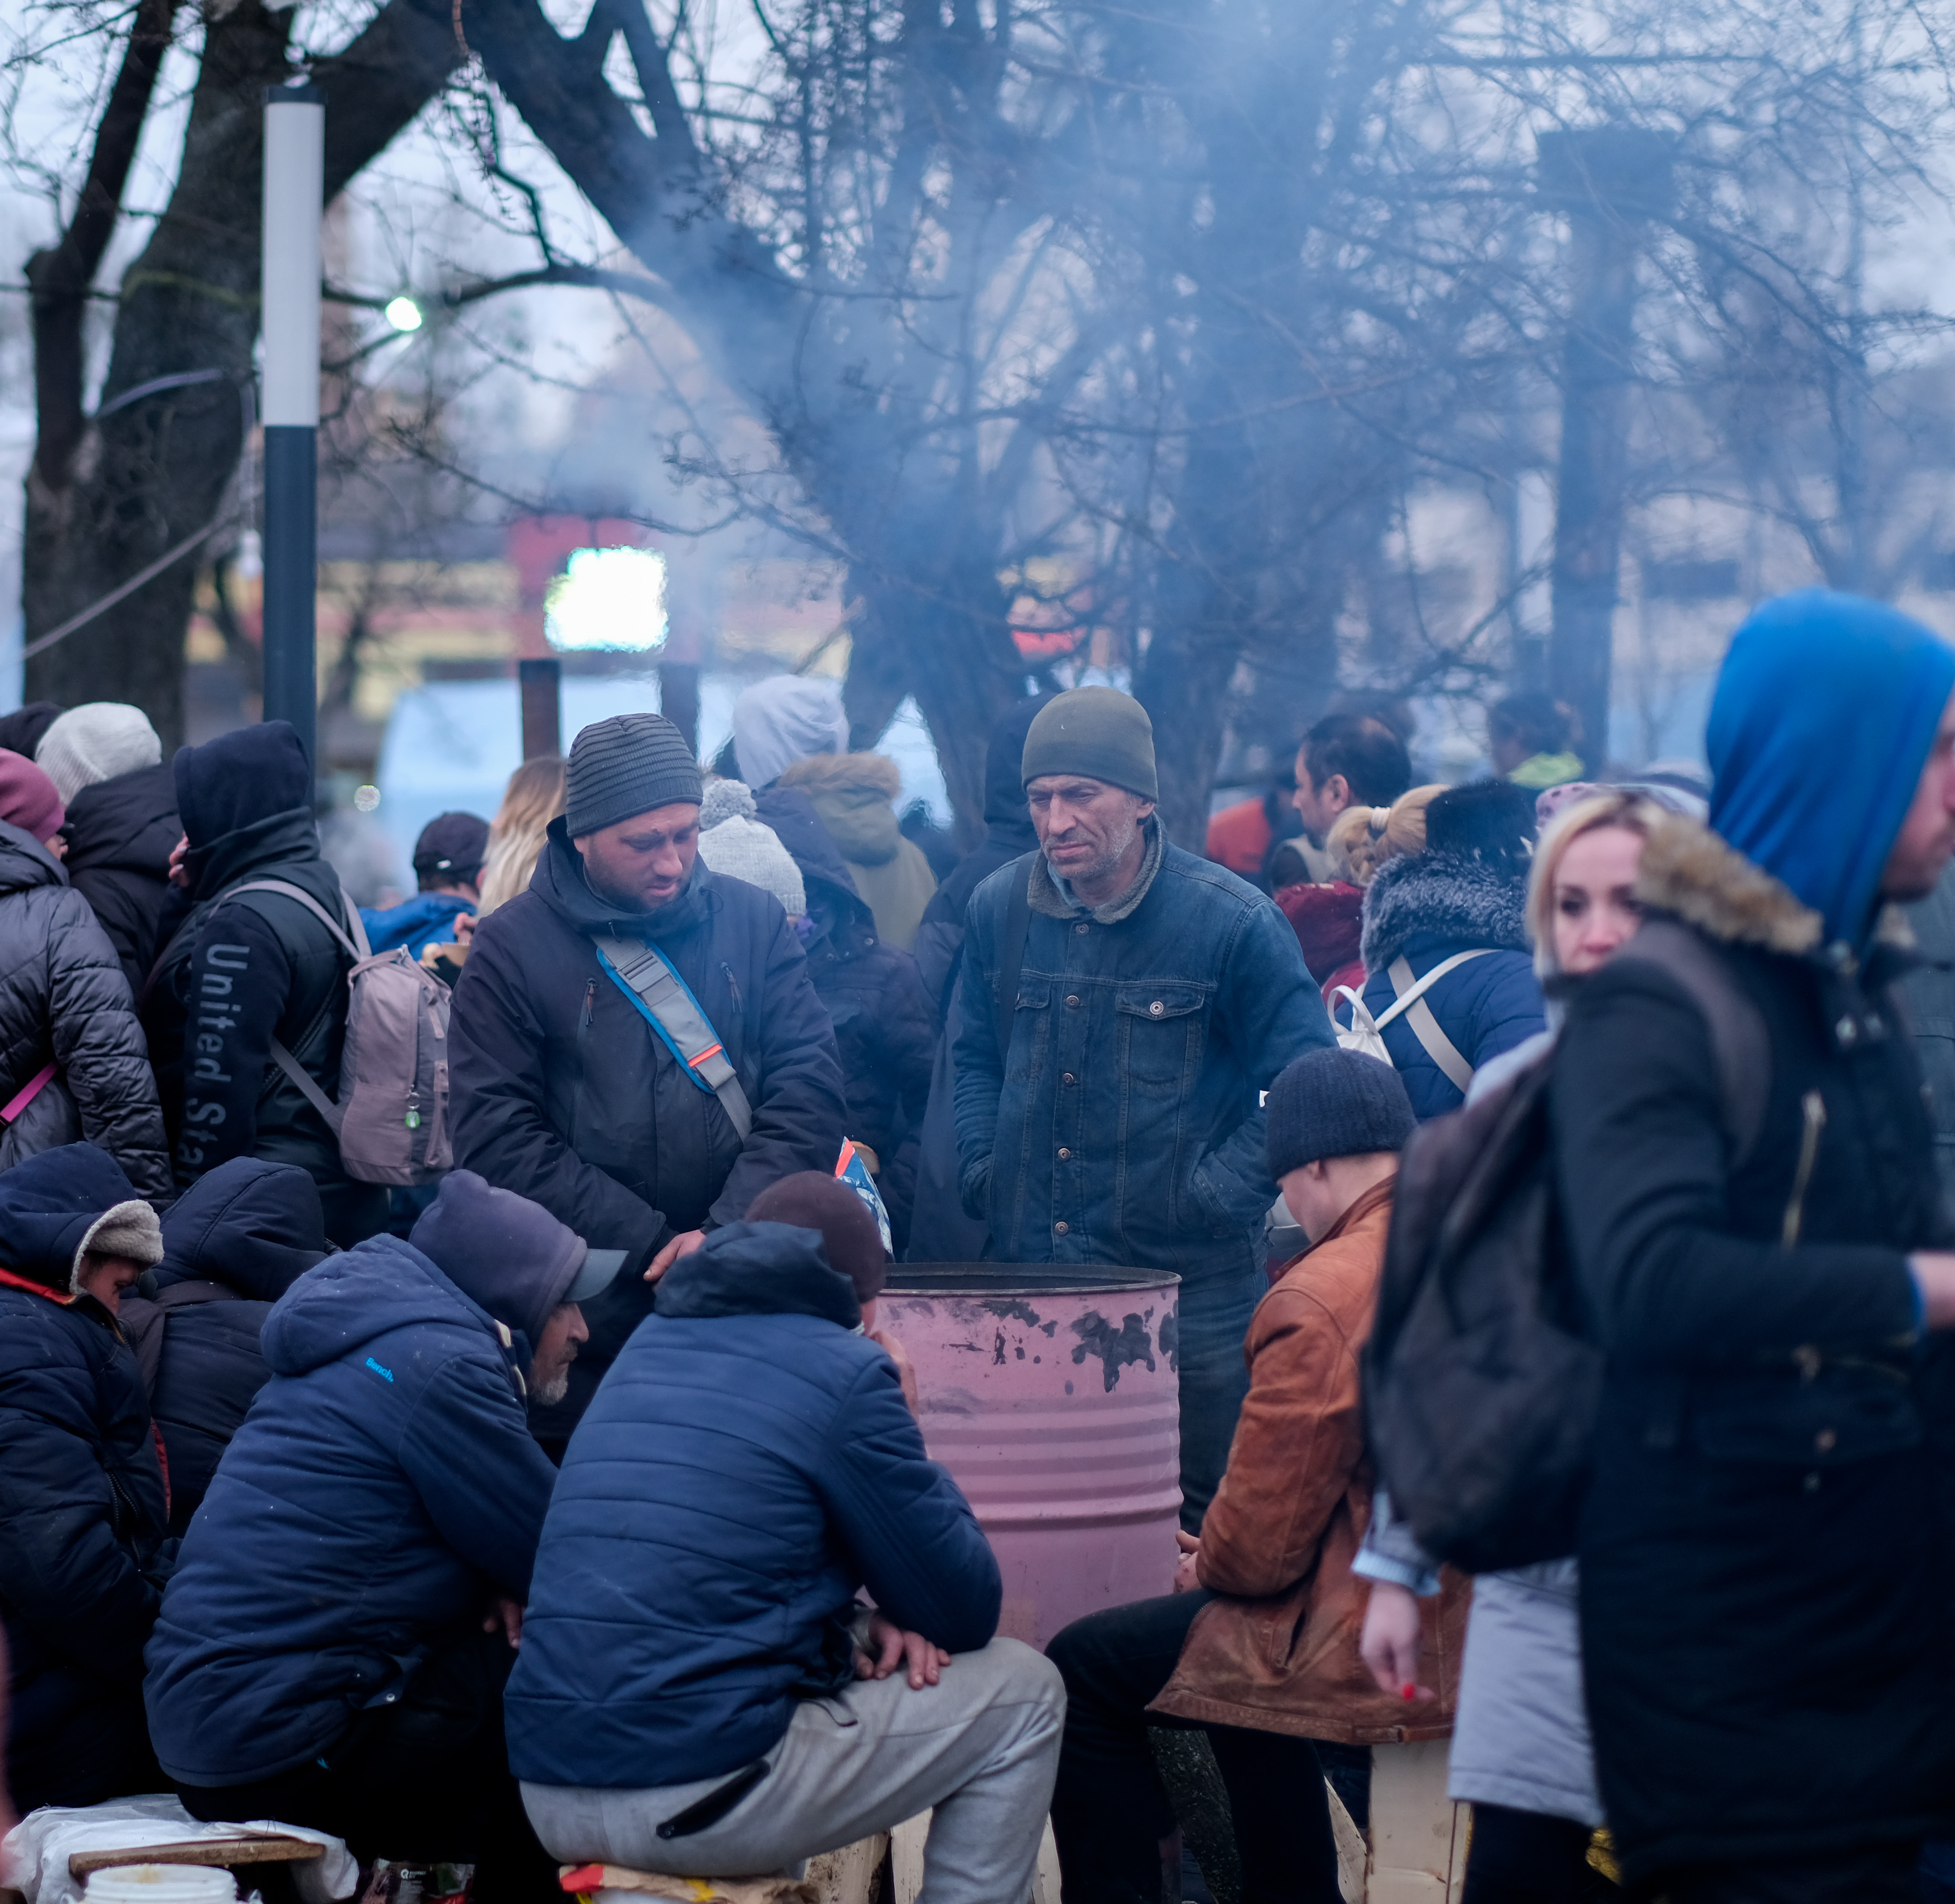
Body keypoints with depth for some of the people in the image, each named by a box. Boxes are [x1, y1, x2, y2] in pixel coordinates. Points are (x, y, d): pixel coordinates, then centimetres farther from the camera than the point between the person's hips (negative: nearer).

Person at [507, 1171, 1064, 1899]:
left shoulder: (648, 1347, 17)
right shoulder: (844, 1374, -3)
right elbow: (965, 1614, 2)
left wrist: (859, 1617, 13)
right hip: (701, 1797, -7)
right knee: (1021, 1693, 11)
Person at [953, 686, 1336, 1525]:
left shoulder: (1233, 922, -8)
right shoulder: (999, 909, 7)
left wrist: (1215, 1197, -10)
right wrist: (983, 1173, 9)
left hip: (1188, 1283, -4)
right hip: (1025, 1279, 4)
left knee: (1199, 1534, 0)